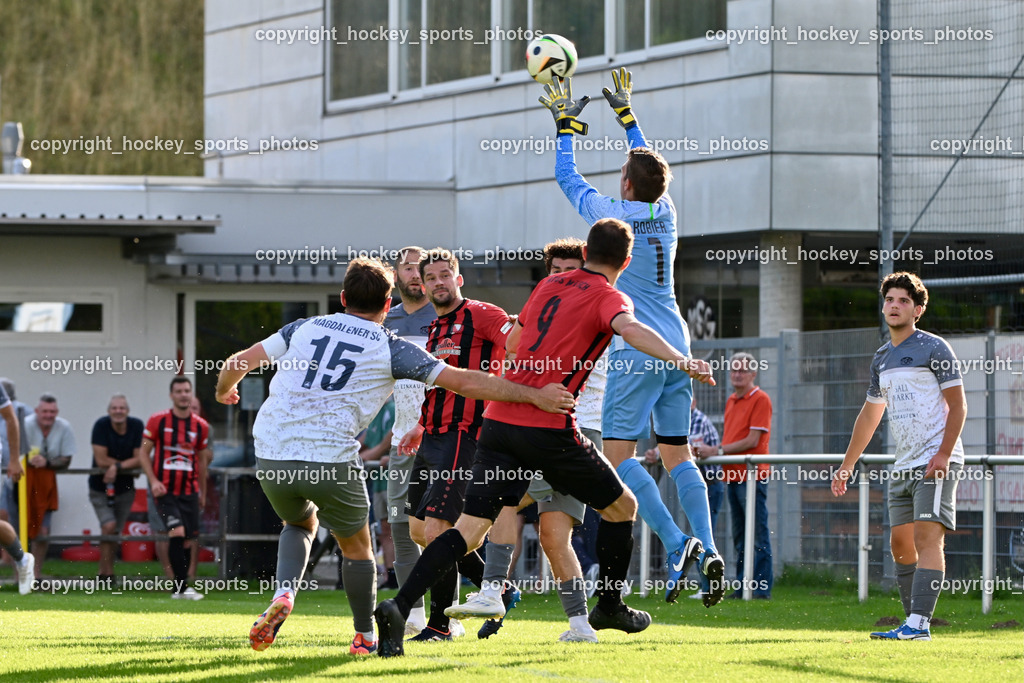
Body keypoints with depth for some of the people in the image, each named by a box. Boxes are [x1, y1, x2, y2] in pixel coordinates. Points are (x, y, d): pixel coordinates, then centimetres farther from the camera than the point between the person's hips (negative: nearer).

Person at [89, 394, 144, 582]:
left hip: (125, 487, 3)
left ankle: (103, 573, 22)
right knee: (109, 526, -19)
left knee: (115, 532, 8)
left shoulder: (137, 426, -8)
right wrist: (129, 463, -11)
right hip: (100, 487, -3)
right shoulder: (101, 425, -15)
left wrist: (117, 467, -24)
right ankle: (108, 573, -12)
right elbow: (101, 460, -17)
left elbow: (139, 459, -10)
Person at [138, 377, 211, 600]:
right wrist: (153, 481, -11)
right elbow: (143, 453, 2)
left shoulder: (200, 426, 7)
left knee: (188, 540, 3)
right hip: (165, 490, -4)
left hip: (189, 492, 4)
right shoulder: (157, 421, -2)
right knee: (177, 532, -20)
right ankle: (181, 587, -17)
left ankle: (179, 588, 17)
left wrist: (203, 492, 21)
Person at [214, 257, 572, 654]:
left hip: (271, 454, 3)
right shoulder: (390, 349, 4)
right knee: (356, 547, 20)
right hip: (331, 459, -3)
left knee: (301, 524, 30)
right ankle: (365, 636, 25)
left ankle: (284, 594, 5)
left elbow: (242, 361, 17)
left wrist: (224, 390, 39)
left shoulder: (305, 328, 14)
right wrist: (534, 395, 4)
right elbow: (464, 382, 1)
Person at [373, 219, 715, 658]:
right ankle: (609, 607, 28)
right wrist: (680, 361, -35)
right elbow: (629, 328, -25)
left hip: (499, 421, 6)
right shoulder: (608, 297, -1)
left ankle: (398, 608, -17)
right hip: (547, 429, -6)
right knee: (621, 507, 17)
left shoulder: (549, 285, 18)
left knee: (469, 529, 0)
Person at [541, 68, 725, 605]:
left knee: (618, 452, -6)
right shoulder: (665, 211, 7)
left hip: (637, 350, -6)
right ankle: (707, 550, -5)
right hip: (677, 347, 6)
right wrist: (625, 113, 37)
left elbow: (566, 176, 7)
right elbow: (650, 165, 27)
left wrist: (567, 125, 19)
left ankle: (676, 543, -21)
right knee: (676, 452, 9)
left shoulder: (613, 215, -8)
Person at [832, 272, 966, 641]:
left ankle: (919, 624, -25)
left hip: (937, 462, -8)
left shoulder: (933, 348, -4)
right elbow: (869, 415, 27)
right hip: (904, 465, 8)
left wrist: (944, 454, -18)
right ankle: (914, 624, 12)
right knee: (901, 543, 6)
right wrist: (846, 466, 29)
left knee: (927, 537, -16)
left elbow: (957, 405, -7)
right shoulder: (882, 358, 17)